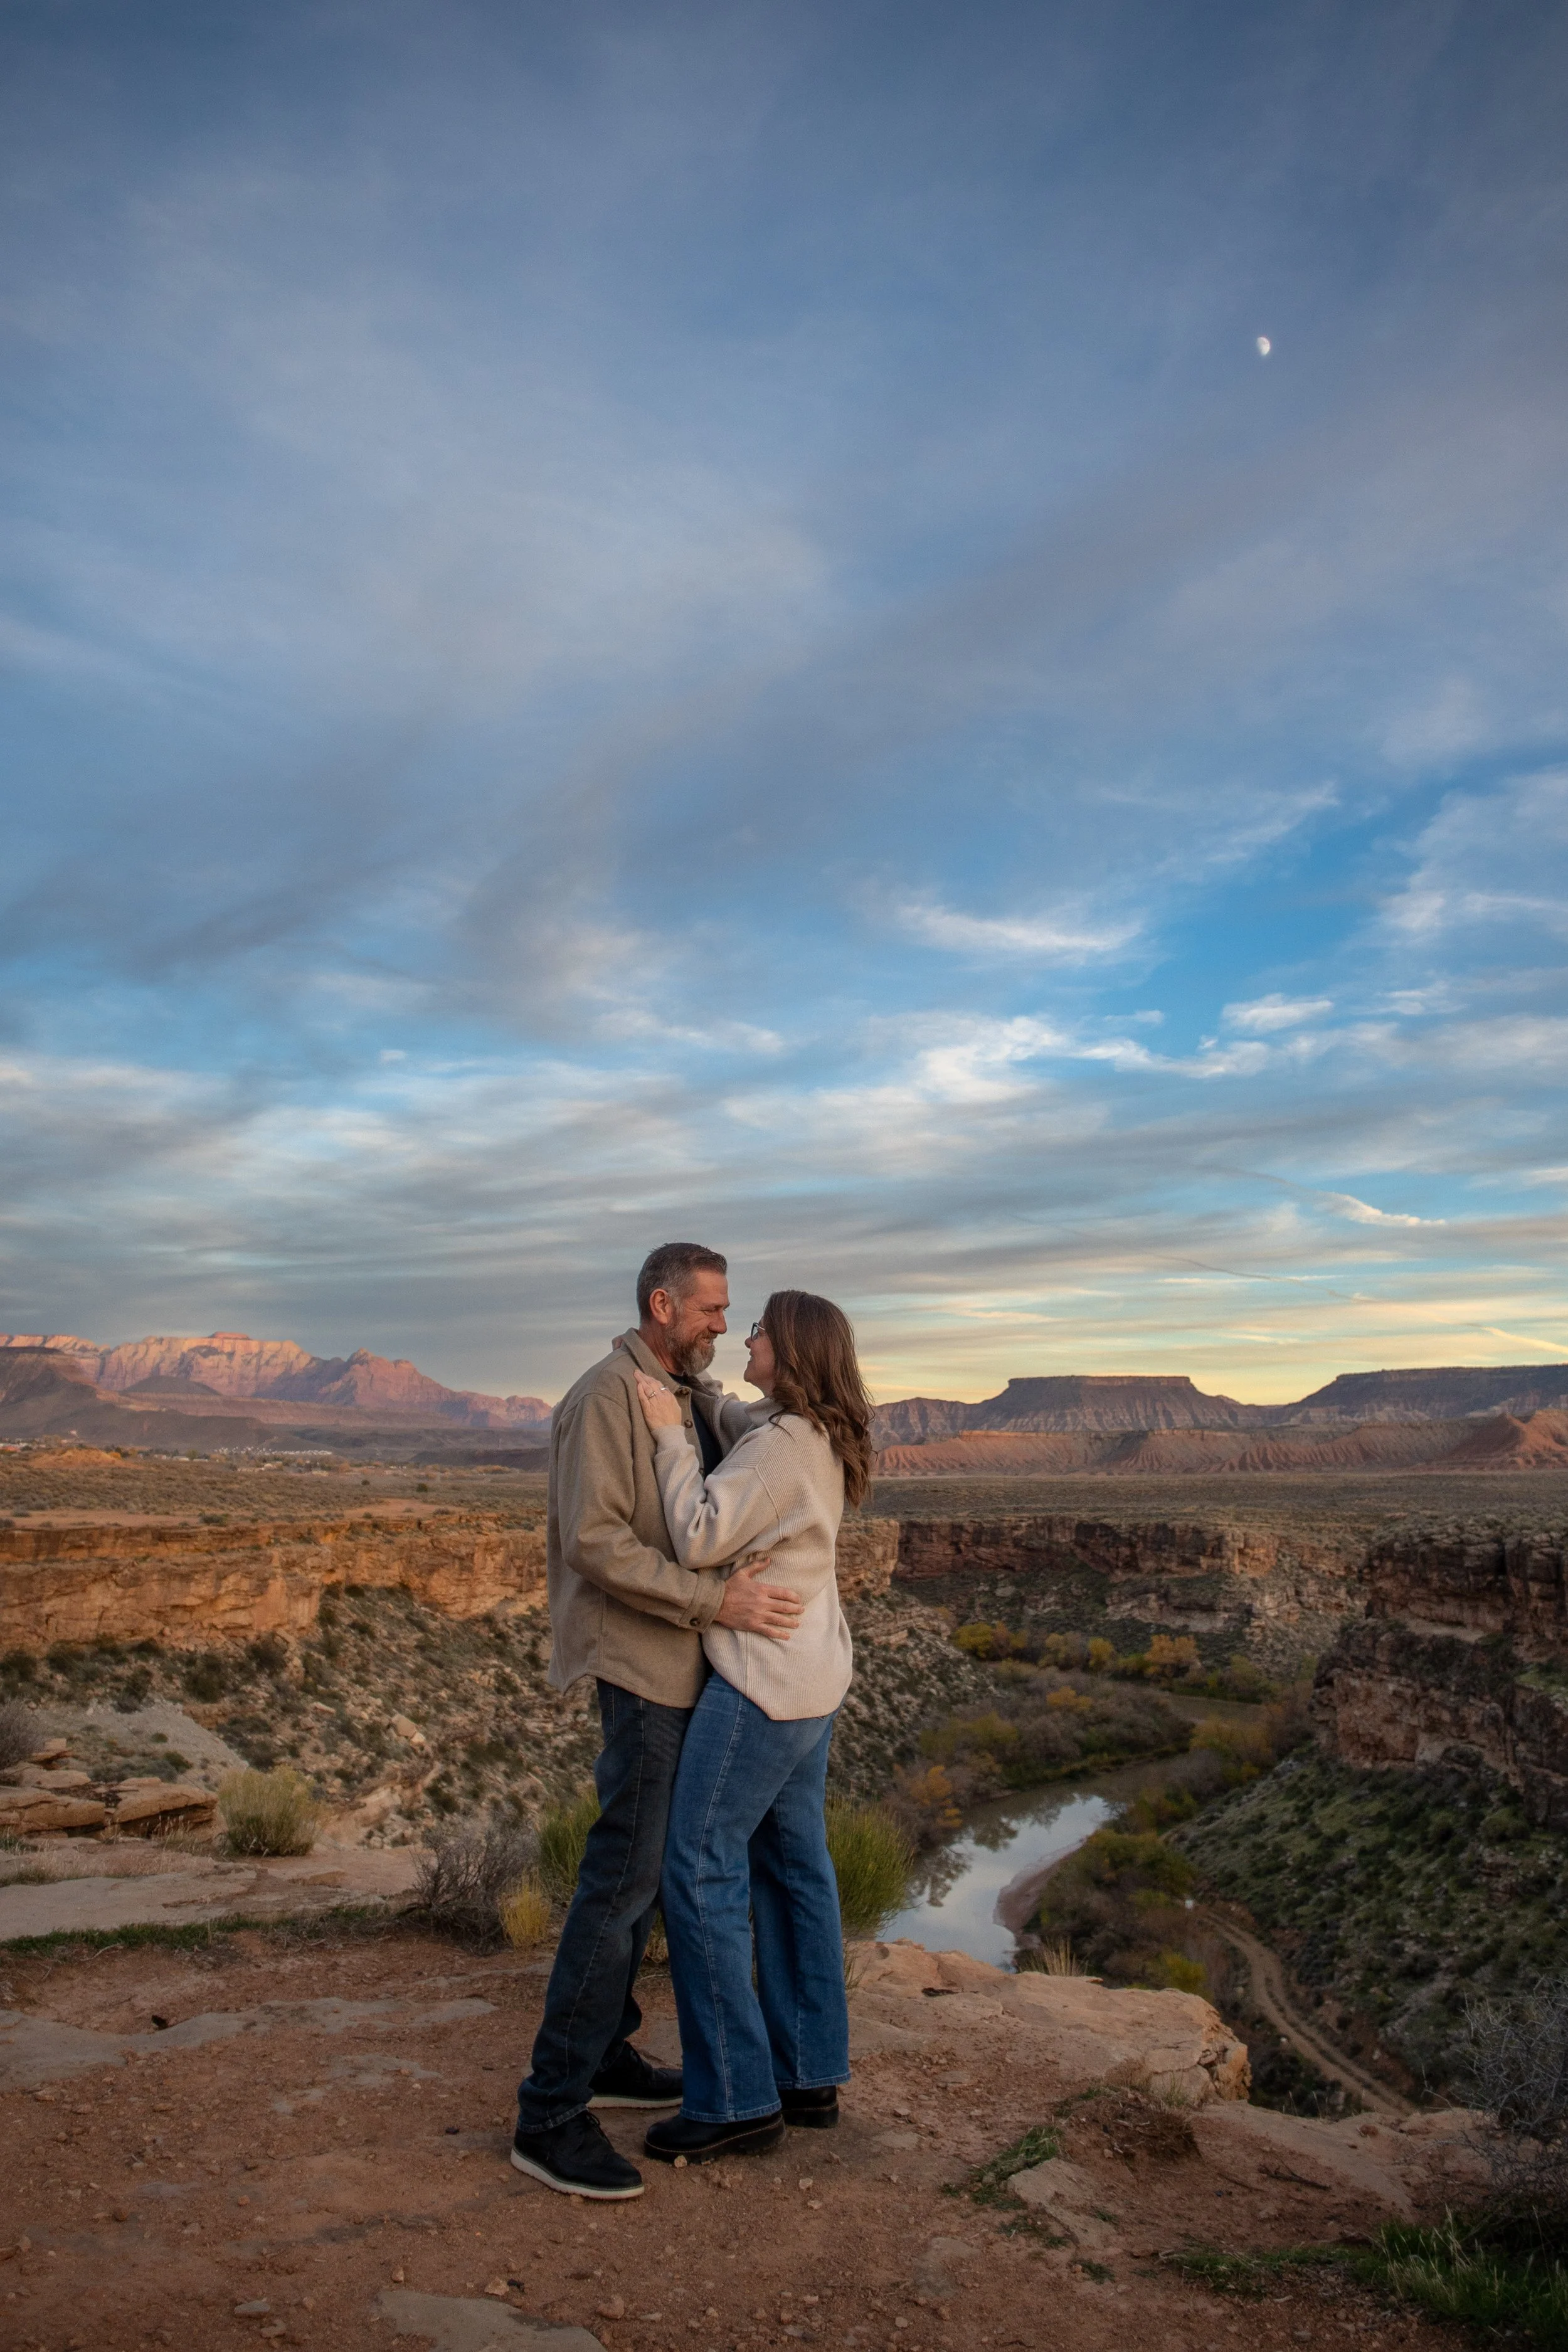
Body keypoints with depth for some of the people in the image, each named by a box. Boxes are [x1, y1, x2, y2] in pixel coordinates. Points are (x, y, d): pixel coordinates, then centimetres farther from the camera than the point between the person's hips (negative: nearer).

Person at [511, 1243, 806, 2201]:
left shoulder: (696, 1395, 12)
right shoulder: (607, 1397, -17)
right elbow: (595, 1543, -24)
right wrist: (717, 1600, -26)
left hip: (687, 1657, 10)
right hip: (643, 1660, -10)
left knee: (646, 1863, 16)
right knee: (625, 1876, -8)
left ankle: (608, 2055, 30)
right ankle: (551, 2115, 1)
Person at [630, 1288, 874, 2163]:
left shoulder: (783, 1445, -21)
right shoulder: (815, 1438, 9)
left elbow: (701, 1540, -24)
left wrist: (671, 1433, -18)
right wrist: (661, 1370, 13)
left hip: (767, 1681, -10)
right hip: (813, 1676, 10)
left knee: (702, 1870, -2)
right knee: (793, 1864, 15)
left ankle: (736, 2099, 7)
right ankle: (811, 2076, 25)